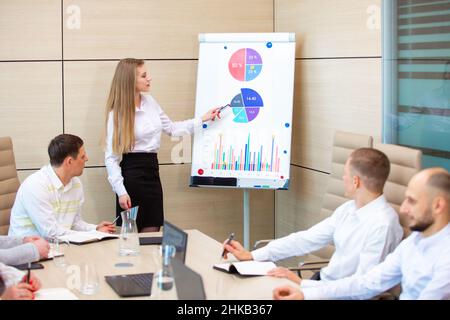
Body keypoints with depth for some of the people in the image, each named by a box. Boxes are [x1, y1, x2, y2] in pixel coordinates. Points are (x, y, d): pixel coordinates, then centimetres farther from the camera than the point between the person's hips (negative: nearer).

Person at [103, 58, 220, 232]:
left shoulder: (150, 102, 7)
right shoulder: (117, 113, -11)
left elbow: (172, 128, 21)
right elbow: (111, 156, -13)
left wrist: (202, 119, 16)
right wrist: (121, 191, -20)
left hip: (152, 171, 6)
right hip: (131, 173, -6)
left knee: (152, 232, 4)